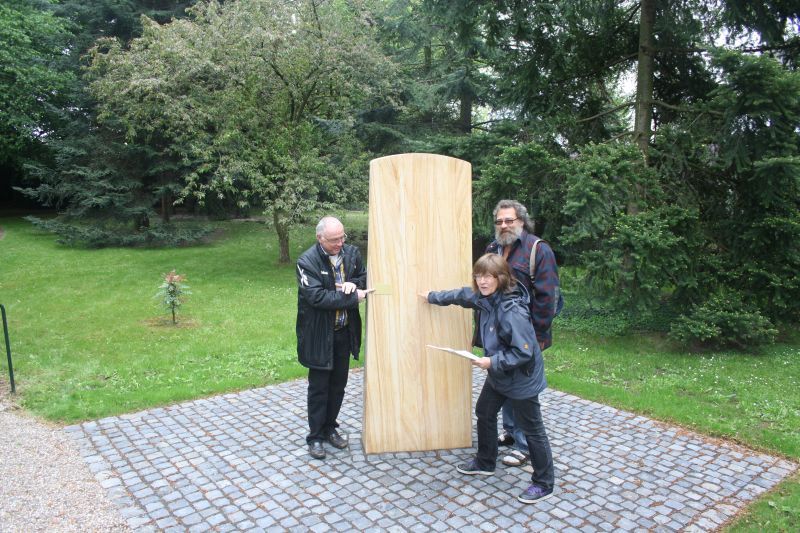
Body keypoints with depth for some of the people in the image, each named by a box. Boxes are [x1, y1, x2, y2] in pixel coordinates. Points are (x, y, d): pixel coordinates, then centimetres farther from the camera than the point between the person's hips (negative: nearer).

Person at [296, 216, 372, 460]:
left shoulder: (352, 253, -1)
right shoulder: (307, 261, -17)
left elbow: (364, 277, 11)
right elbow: (317, 297, -25)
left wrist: (354, 283, -13)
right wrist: (353, 297, -24)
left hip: (345, 332, 5)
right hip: (320, 335, -5)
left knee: (338, 385, 17)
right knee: (318, 387, 7)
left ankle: (330, 428, 35)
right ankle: (315, 436, 23)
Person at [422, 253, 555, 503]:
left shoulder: (513, 310, -31)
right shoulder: (485, 297, -6)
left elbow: (523, 352, -30)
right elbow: (462, 295, 14)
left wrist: (492, 362, -26)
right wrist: (433, 297, 24)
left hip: (522, 378, -9)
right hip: (498, 375, 9)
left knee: (531, 429, 4)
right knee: (484, 413, 22)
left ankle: (544, 484, 20)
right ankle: (485, 463, 42)